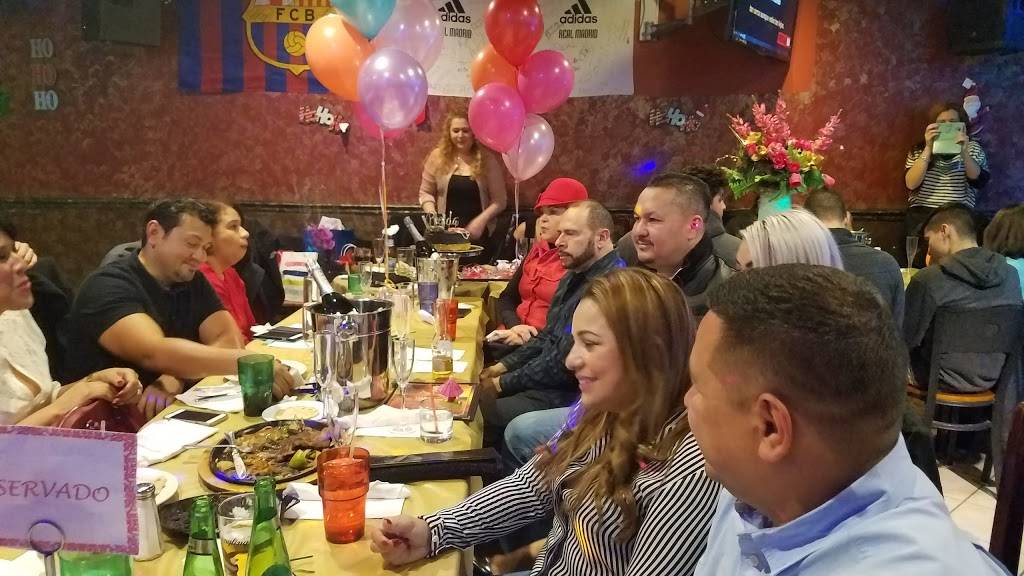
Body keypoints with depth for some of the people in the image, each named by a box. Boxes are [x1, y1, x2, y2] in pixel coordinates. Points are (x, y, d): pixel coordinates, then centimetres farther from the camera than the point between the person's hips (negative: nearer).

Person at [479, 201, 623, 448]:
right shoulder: (575, 276, 11)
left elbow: (565, 363, -23)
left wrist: (504, 383, -12)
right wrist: (503, 366, 6)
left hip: (567, 395, -9)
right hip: (544, 381, 9)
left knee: (480, 417, -13)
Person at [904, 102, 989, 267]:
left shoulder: (973, 148, 10)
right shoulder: (919, 150, 8)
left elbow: (979, 181, -6)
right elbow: (911, 184, -8)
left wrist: (964, 152, -18)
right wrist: (929, 148, -13)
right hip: (922, 216, 0)